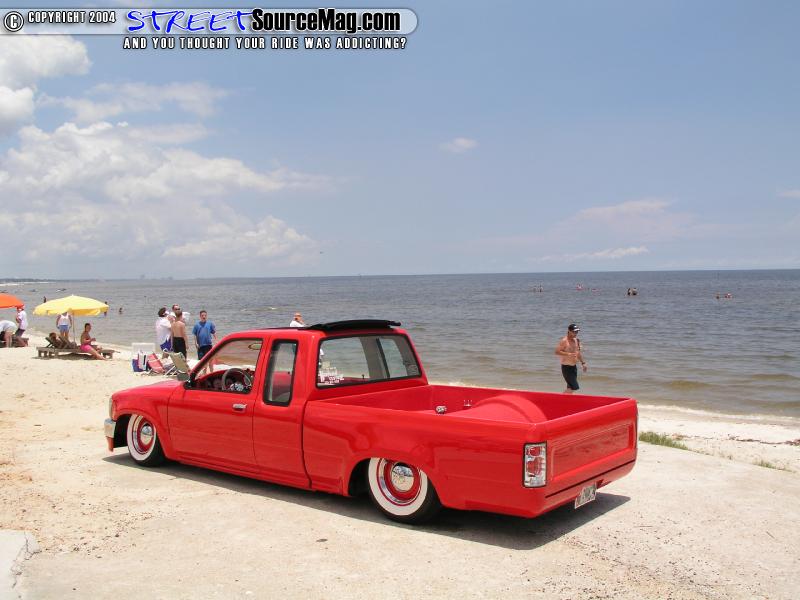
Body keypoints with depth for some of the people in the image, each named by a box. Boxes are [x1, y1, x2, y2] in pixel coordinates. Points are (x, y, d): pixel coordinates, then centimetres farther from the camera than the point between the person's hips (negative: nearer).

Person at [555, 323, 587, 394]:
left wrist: (583, 363, 17)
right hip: (566, 367, -8)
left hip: (574, 367, 8)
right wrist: (568, 354, -30)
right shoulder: (564, 341, -15)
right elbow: (557, 351, -21)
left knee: (570, 388, 11)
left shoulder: (576, 340, 11)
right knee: (574, 387, -14)